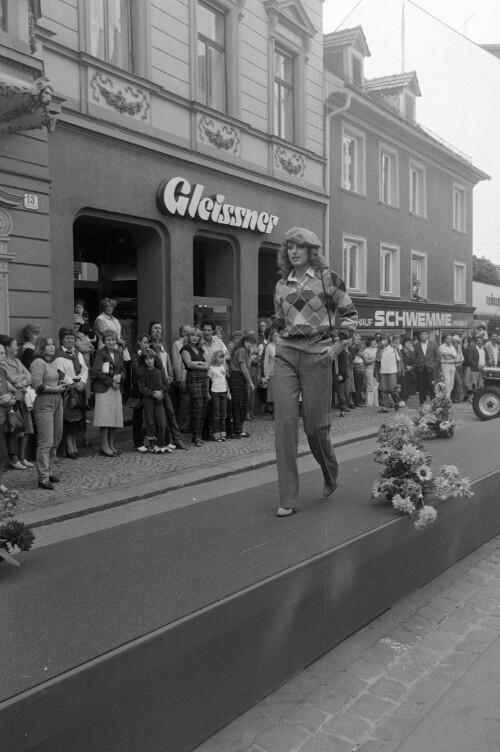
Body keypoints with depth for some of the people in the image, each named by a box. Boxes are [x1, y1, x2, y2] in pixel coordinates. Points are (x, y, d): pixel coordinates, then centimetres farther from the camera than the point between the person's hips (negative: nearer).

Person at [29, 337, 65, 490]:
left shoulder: (53, 362, 15)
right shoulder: (38, 363, -11)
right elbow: (37, 385, -19)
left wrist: (61, 385, 7)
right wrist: (55, 389, -12)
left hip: (57, 403, 9)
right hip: (44, 405, -9)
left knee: (55, 441, 14)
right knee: (46, 443, -8)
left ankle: (50, 472, 27)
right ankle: (43, 478, -4)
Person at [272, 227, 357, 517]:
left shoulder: (326, 277, 1)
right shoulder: (281, 285, 13)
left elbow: (350, 313, 3)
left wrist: (339, 344, -4)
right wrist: (285, 342, 13)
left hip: (316, 356, -3)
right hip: (285, 356, 4)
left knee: (315, 424, 1)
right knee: (285, 422, -7)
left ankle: (331, 474, 34)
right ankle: (288, 499, -2)